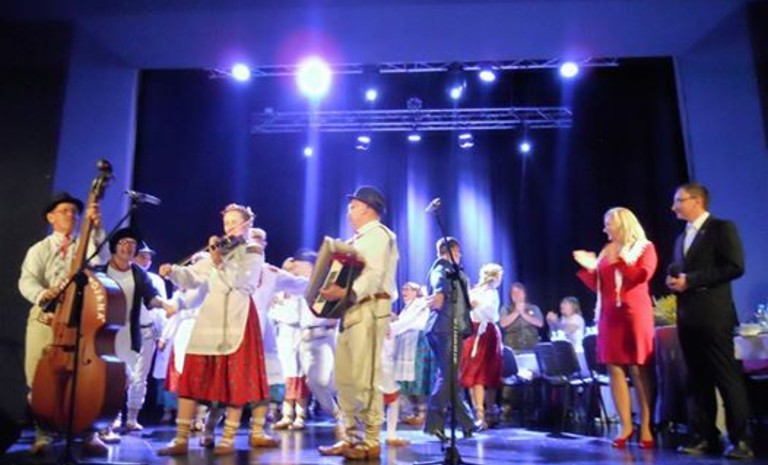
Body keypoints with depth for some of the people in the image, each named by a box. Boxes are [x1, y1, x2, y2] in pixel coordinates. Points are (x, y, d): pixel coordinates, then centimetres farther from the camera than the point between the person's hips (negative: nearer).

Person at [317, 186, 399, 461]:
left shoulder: (377, 234, -5)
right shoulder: (361, 239, 26)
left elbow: (374, 276, -21)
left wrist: (345, 292, -33)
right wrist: (335, 291, 12)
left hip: (369, 310, -10)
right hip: (352, 311, 10)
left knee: (365, 378, -9)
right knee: (345, 378, 8)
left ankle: (371, 442, -2)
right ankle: (350, 438, 15)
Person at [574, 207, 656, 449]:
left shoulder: (644, 248, 5)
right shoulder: (607, 251, 17)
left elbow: (641, 277, -11)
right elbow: (598, 286, 16)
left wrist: (621, 259, -13)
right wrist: (589, 267, 1)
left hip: (635, 314, -5)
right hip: (609, 316, 5)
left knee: (638, 370, -4)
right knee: (614, 369, 0)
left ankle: (645, 427, 3)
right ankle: (625, 425, 6)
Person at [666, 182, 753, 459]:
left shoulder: (722, 228, -1)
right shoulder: (682, 237, 20)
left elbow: (735, 267, -13)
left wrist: (691, 280, -15)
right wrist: (673, 280, 0)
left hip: (713, 316, -7)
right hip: (688, 317, 7)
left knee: (727, 379, -2)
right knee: (698, 381, 9)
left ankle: (740, 439, 6)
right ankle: (705, 437, 14)